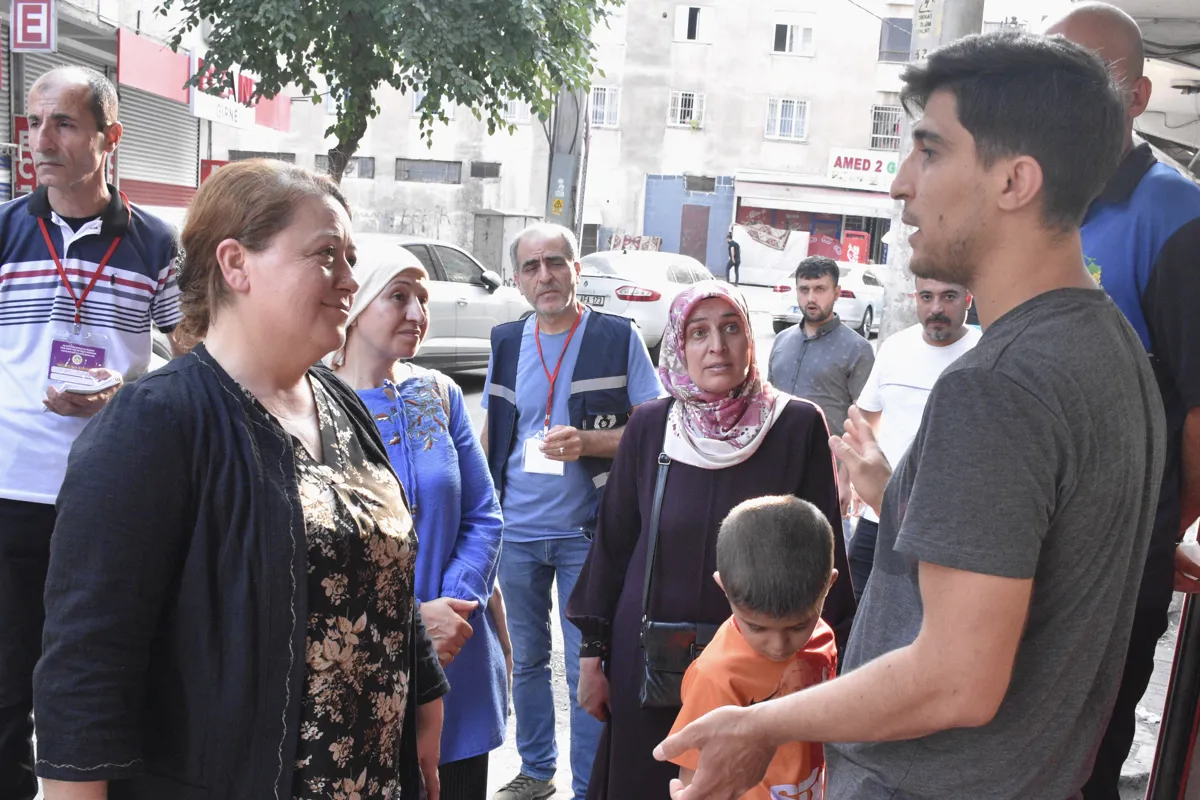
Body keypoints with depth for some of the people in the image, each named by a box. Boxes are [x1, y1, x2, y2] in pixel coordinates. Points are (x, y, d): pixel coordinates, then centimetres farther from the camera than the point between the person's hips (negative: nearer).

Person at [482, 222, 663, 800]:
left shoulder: (619, 337, -6)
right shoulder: (507, 342, 7)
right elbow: (492, 434, 14)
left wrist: (586, 443, -21)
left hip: (587, 533, -4)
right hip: (516, 533, 4)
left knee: (588, 668, 3)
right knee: (525, 659, 17)